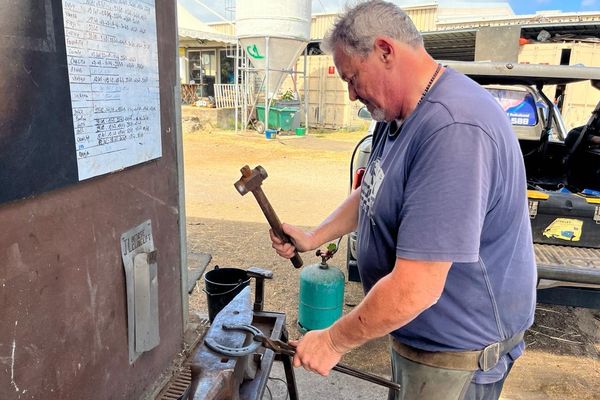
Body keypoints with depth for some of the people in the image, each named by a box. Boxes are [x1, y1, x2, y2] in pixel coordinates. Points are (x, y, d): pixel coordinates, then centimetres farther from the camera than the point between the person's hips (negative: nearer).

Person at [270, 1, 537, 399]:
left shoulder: (454, 131, -33)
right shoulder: (398, 113, 1)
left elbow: (415, 289, -34)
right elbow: (373, 194, 15)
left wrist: (334, 341, -19)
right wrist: (313, 238, 3)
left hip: (457, 351, -8)